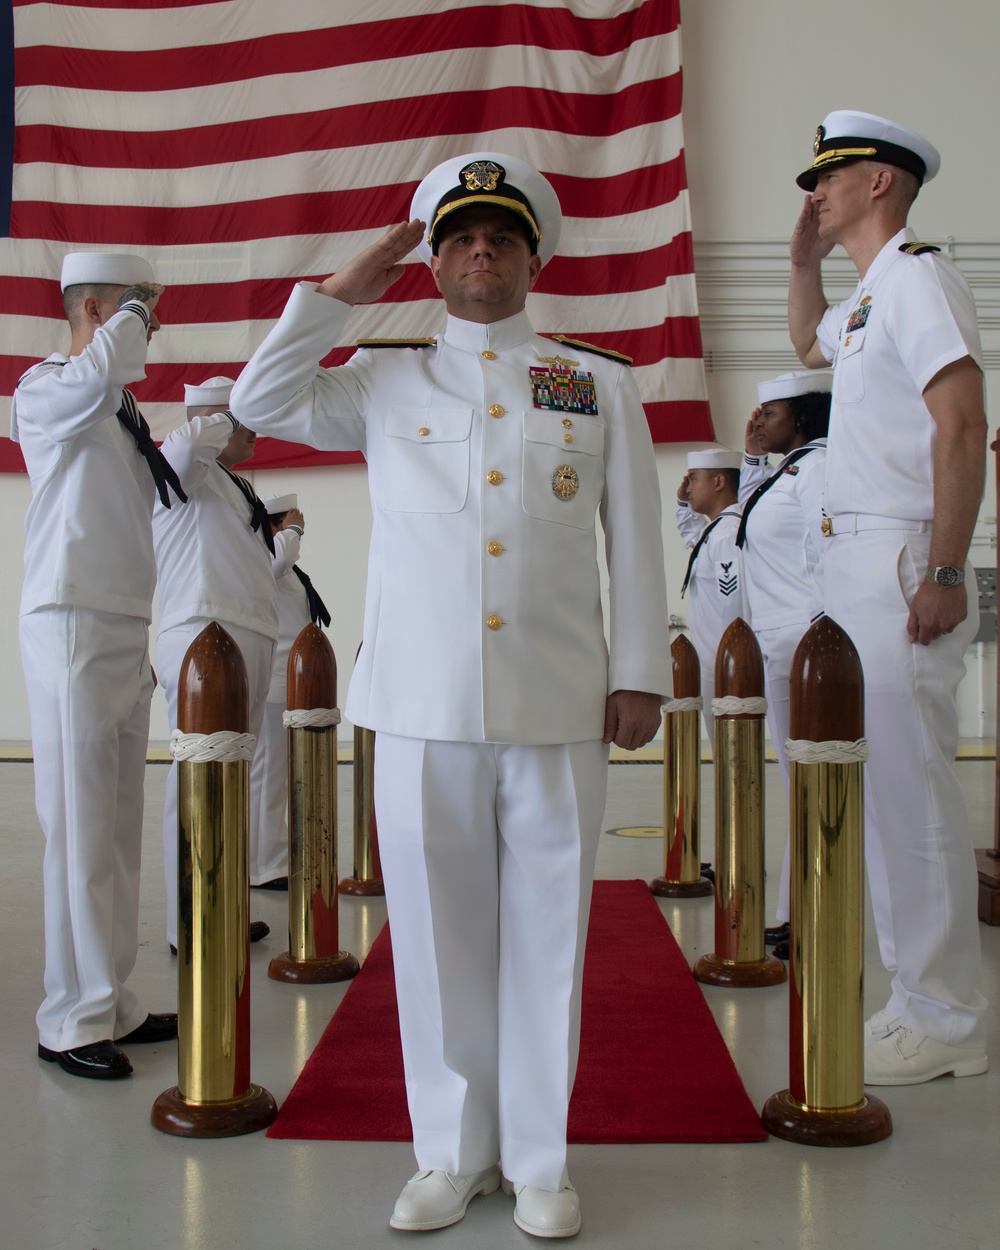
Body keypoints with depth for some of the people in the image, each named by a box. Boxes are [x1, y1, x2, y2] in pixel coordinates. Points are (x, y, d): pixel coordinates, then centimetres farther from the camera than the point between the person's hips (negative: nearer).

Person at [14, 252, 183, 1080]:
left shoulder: (123, 413, 19)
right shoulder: (44, 391, -5)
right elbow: (102, 369, -30)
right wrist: (133, 308, -11)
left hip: (127, 630, 8)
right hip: (72, 627, -8)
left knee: (121, 829, 10)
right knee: (80, 831, -5)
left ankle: (113, 1005, 18)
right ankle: (72, 1022, 5)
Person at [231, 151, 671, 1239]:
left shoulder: (600, 383, 13)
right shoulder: (386, 379, 14)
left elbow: (634, 539, 10)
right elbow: (261, 403, 7)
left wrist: (640, 676, 4)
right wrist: (344, 290, 9)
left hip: (558, 703, 0)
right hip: (421, 702, 1)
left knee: (545, 934, 6)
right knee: (435, 930, 6)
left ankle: (538, 1160, 22)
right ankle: (452, 1153, 23)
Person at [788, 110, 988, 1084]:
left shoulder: (915, 276, -9)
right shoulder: (866, 293, 20)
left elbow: (962, 428, -19)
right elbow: (809, 345, 43)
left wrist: (944, 574, -24)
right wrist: (806, 259, 27)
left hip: (902, 562, -10)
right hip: (855, 561, 10)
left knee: (910, 791, -6)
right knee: (885, 787, 12)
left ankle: (944, 1023, 5)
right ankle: (920, 1001, 23)